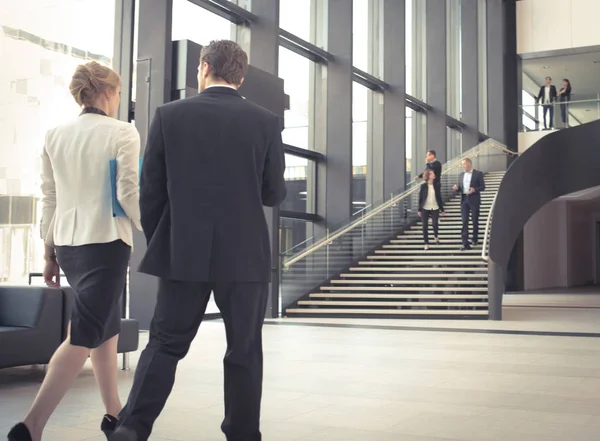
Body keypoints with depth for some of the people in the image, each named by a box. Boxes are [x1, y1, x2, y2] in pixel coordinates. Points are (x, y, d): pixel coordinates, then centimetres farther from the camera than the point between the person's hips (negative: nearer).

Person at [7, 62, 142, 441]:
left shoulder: (55, 136, 7)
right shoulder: (122, 133, -8)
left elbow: (49, 200, 8)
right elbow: (129, 194, -12)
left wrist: (50, 252, 14)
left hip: (68, 244, 7)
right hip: (105, 243, -7)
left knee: (106, 328, 19)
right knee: (83, 336, -6)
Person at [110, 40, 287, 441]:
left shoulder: (169, 115, -1)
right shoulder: (266, 122, -2)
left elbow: (150, 190, 1)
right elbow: (274, 194, 1)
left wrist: (158, 244, 13)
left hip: (183, 254, 1)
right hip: (244, 256, 0)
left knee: (165, 344, 11)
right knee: (244, 351, 10)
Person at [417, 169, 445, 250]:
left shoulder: (437, 186, 2)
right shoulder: (423, 186, -3)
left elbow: (439, 198, 7)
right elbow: (420, 198, 0)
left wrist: (442, 210, 7)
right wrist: (419, 210, -2)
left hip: (435, 208, 1)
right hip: (425, 209, -1)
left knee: (435, 224, 1)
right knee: (425, 226, -1)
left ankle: (436, 236, 34)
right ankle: (426, 243, 10)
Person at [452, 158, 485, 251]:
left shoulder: (478, 173, -2)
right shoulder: (462, 175, 13)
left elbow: (483, 186, -4)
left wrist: (474, 190, -21)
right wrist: (457, 188, -6)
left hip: (474, 200, -3)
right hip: (464, 200, 3)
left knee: (475, 221, 8)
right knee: (464, 222, -5)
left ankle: (475, 239, 26)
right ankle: (465, 243, -9)